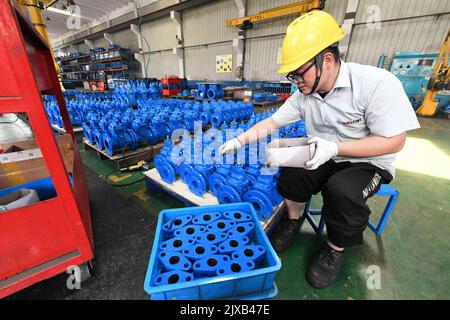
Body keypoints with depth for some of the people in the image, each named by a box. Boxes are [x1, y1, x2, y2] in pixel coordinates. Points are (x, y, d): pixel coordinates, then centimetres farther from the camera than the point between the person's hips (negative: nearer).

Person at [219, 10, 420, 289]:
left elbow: (394, 141, -19)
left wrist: (334, 147, -32)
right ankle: (293, 220, 7)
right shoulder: (304, 95, -6)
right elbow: (271, 122, -2)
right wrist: (239, 141, -11)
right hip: (324, 160, 4)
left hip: (368, 162, -4)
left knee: (342, 191, -33)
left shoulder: (377, 83, -21)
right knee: (290, 172, -22)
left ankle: (336, 248, -3)